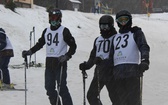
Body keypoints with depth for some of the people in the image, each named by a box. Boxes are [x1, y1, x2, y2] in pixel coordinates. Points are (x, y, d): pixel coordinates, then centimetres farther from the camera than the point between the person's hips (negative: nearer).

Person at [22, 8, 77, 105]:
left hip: (60, 62, -6)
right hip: (49, 63, 6)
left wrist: (66, 56, -19)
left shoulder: (64, 31, -4)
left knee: (62, 88, -10)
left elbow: (73, 46, -6)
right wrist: (29, 52, 15)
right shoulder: (46, 31, 14)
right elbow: (40, 44, 24)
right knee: (49, 87, 5)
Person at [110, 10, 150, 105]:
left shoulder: (136, 33, 10)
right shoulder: (116, 37, 26)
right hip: (117, 71, 5)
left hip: (132, 70, -5)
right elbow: (111, 55, 28)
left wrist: (145, 60, -25)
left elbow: (144, 47, -7)